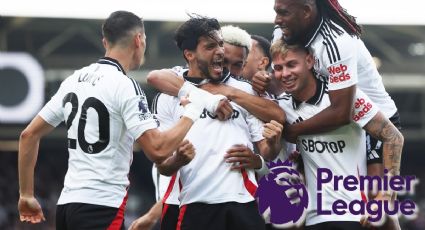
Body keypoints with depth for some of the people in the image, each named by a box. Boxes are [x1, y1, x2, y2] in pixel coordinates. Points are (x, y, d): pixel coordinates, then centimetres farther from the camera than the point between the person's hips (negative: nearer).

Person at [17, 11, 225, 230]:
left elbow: (29, 135, 14)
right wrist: (192, 110, -5)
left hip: (67, 202, 8)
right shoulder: (124, 86, -11)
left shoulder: (75, 79, 11)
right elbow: (157, 150, -18)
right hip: (101, 208, -8)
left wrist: (26, 195, 21)